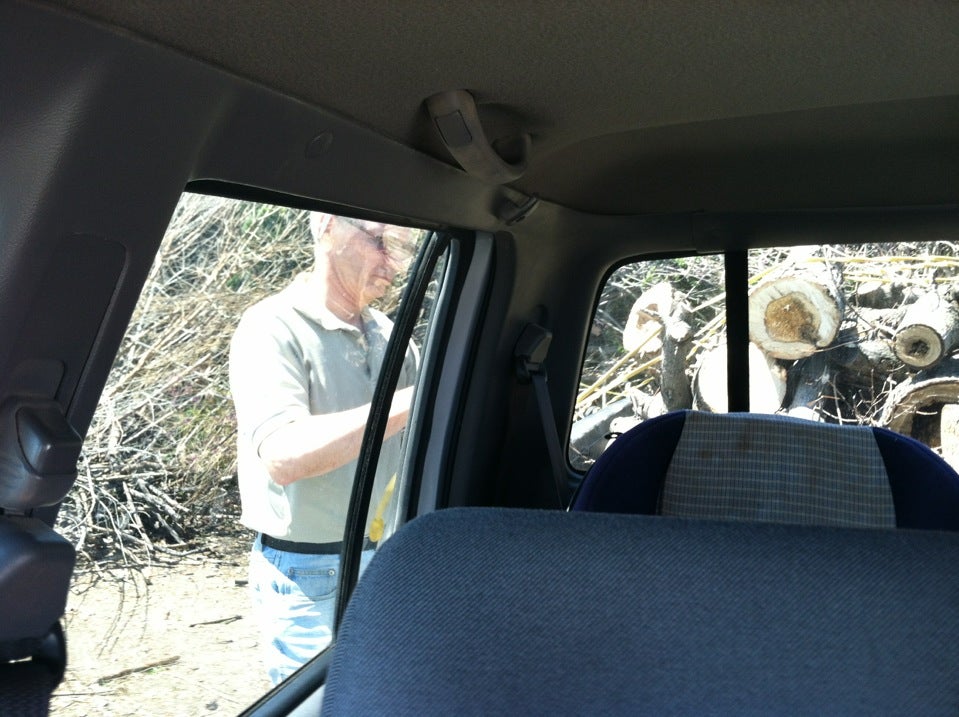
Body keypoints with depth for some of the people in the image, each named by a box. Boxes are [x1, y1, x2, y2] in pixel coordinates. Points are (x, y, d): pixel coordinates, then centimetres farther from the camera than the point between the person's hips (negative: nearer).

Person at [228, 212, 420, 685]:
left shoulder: (387, 334, 5)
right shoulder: (273, 329, -15)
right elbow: (283, 456, -30)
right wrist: (412, 399, -35)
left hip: (385, 558, 6)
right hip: (309, 576, -6)